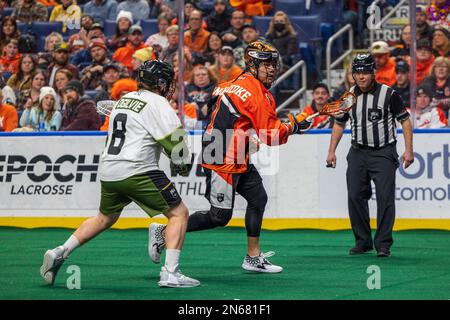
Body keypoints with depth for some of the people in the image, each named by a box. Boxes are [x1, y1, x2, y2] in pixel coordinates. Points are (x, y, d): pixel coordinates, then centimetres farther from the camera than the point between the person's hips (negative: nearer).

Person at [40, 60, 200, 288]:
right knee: (179, 213, 0)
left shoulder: (125, 98, 18)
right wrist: (182, 165, 9)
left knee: (105, 218, 27)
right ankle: (170, 273, -12)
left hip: (108, 172, 8)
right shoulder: (158, 103, -6)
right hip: (137, 171, -8)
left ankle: (59, 254, 19)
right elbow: (175, 140, -11)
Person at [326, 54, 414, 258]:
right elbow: (339, 124, 17)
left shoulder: (389, 94, -8)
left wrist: (408, 150, -9)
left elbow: (405, 120, -3)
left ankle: (383, 244, -4)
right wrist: (332, 151, 12)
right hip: (358, 153, 4)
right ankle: (363, 241, 14)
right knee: (355, 196, 1)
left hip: (383, 153, -4)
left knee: (385, 197, -10)